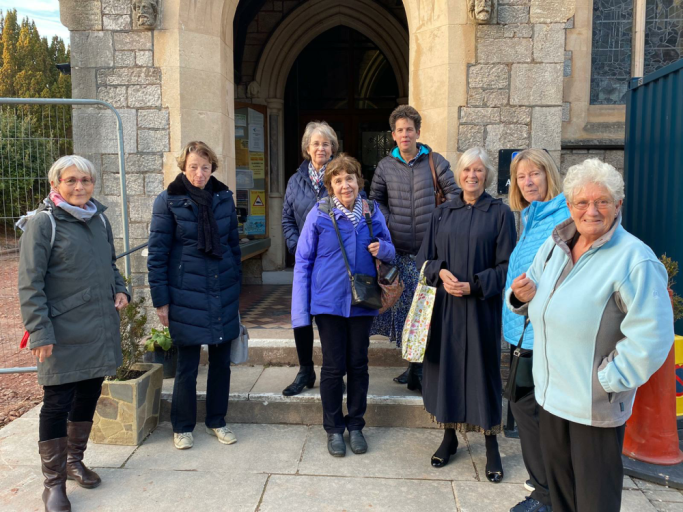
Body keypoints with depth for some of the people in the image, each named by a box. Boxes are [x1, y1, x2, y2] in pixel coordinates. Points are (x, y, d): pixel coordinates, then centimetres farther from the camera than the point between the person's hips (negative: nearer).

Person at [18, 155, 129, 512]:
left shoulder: (99, 219, 10)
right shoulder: (43, 222, -9)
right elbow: (30, 284, -12)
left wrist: (120, 290, 4)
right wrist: (40, 331, -16)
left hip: (100, 329, 6)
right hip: (64, 334, -6)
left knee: (89, 396, 16)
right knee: (57, 403, 2)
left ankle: (74, 461, 36)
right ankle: (54, 483, 17)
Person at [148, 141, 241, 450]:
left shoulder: (224, 197, 5)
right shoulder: (169, 201, -6)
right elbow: (157, 253, -5)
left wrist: (236, 285, 12)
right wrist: (161, 300, -7)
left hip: (223, 294, 4)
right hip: (187, 294, -4)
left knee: (221, 361, 12)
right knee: (187, 365, 5)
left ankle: (216, 421, 30)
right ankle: (182, 427, 24)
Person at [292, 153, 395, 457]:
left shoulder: (372, 213, 1)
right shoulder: (319, 213, -7)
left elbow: (390, 251, 13)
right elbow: (303, 261, -4)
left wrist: (382, 249, -13)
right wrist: (301, 309, -7)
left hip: (362, 302, 3)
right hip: (328, 302, -2)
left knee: (358, 364, 12)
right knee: (333, 367, 5)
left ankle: (355, 426, 29)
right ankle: (334, 428, 24)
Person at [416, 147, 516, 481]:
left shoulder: (500, 213, 0)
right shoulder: (443, 213, 9)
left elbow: (506, 264, -4)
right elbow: (424, 257, 9)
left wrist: (474, 285, -16)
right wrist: (441, 272, -11)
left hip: (481, 306, -3)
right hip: (444, 304, 3)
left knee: (483, 369, 2)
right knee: (446, 365, 8)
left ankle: (491, 445, 17)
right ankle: (449, 435, 25)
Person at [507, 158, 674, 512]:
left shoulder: (634, 260, -20)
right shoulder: (555, 245, 3)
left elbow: (650, 339, -25)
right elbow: (537, 305, 15)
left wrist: (606, 380, -19)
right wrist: (522, 295, -7)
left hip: (595, 406, -6)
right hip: (551, 392, 6)